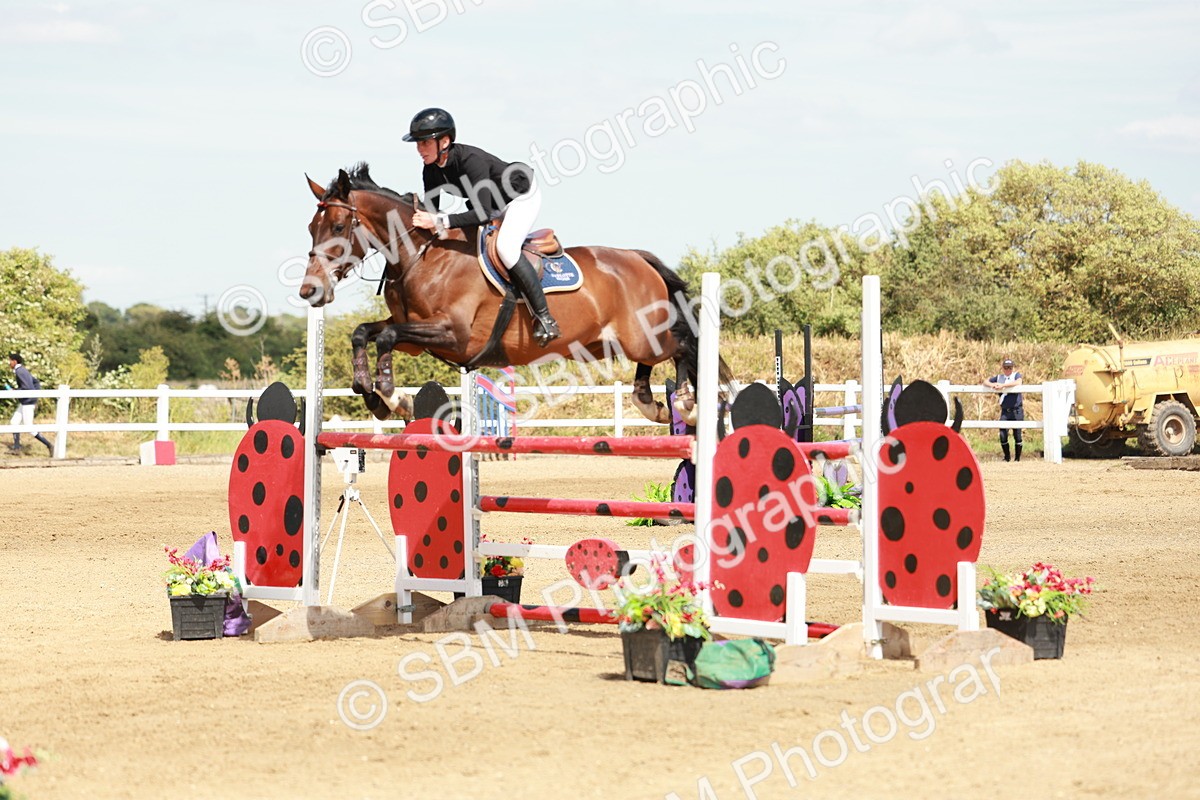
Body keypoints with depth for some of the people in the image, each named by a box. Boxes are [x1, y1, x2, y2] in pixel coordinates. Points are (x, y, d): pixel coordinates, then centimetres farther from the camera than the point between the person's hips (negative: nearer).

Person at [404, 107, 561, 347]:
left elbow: (483, 213, -41)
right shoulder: (431, 171, -12)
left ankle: (544, 318, -26)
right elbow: (433, 211, -1)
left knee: (505, 247, -30)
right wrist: (425, 222, -22)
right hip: (494, 205, 9)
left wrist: (440, 221, -45)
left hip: (523, 196, -9)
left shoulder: (470, 160, -36)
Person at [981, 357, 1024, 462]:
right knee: (1003, 434, -5)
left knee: (1017, 434, 0)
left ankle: (1018, 457, 11)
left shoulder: (1017, 375, 3)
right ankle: (1007, 457, 12)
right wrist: (992, 385, -11)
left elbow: (1018, 382, -20)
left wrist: (1002, 385, -26)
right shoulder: (999, 377, 12)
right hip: (1005, 411, 3)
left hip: (1017, 410, -3)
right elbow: (985, 382, 13)